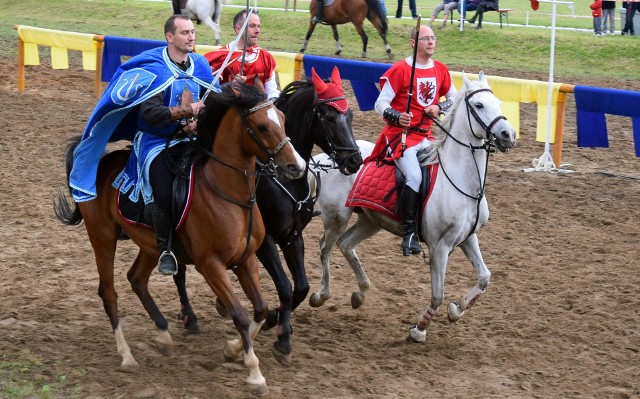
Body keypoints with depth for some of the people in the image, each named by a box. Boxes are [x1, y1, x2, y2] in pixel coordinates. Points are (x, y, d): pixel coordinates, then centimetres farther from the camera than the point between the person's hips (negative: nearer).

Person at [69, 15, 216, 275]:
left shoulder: (201, 67, 6)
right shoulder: (153, 70, -12)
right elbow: (151, 114, -21)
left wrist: (198, 122, -8)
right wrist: (186, 111, -26)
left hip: (188, 139, 5)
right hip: (155, 141, -5)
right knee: (164, 192, -28)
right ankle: (165, 250, -10)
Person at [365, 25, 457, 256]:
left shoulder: (441, 70, 9)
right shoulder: (400, 70, -8)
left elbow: (454, 98, 22)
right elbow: (381, 103, -7)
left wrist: (439, 108, 0)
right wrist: (397, 117, -26)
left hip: (425, 135, 7)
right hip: (401, 135, -7)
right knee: (414, 176, -28)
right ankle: (409, 234, -21)